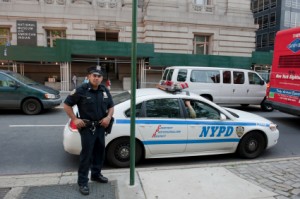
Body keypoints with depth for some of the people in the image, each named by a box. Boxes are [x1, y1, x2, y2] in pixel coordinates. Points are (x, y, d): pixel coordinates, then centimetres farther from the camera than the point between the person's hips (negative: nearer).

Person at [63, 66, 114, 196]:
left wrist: (108, 117, -4)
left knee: (100, 152, 16)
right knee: (86, 154, -4)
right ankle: (82, 182, 9)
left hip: (100, 126, 6)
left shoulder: (104, 90, 4)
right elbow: (67, 105, -6)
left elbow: (111, 106, 14)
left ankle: (96, 174, 35)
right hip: (87, 127, -6)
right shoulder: (81, 90, -12)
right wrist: (75, 119, -12)